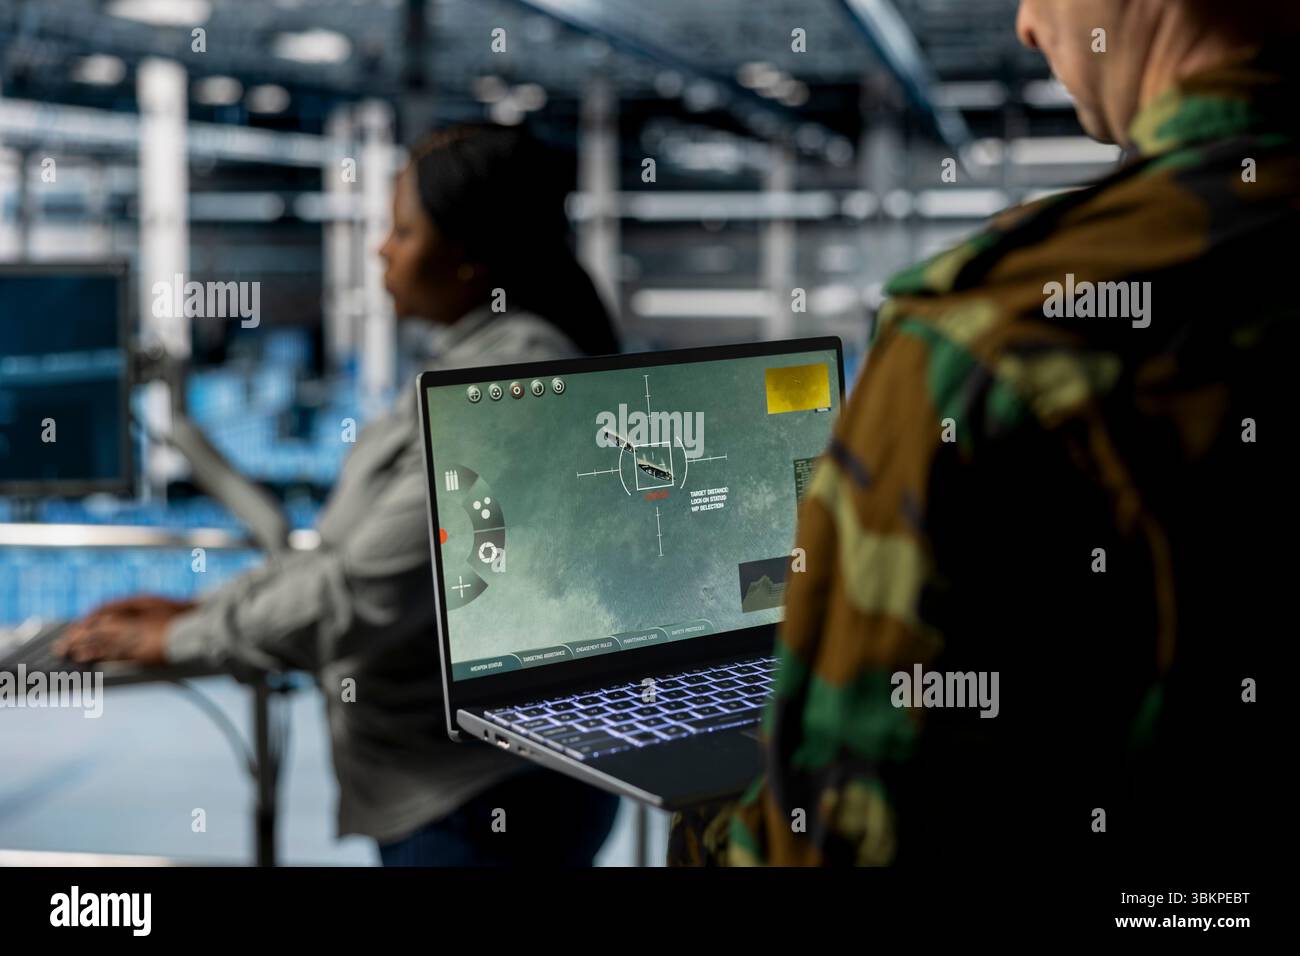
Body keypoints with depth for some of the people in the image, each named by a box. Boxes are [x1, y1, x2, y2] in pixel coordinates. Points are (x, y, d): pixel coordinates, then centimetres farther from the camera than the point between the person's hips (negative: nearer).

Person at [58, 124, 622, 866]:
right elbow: (363, 545, 16)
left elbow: (369, 590, -22)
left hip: (494, 804, -9)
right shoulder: (473, 361, 11)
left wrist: (184, 639, -11)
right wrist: (202, 609, 11)